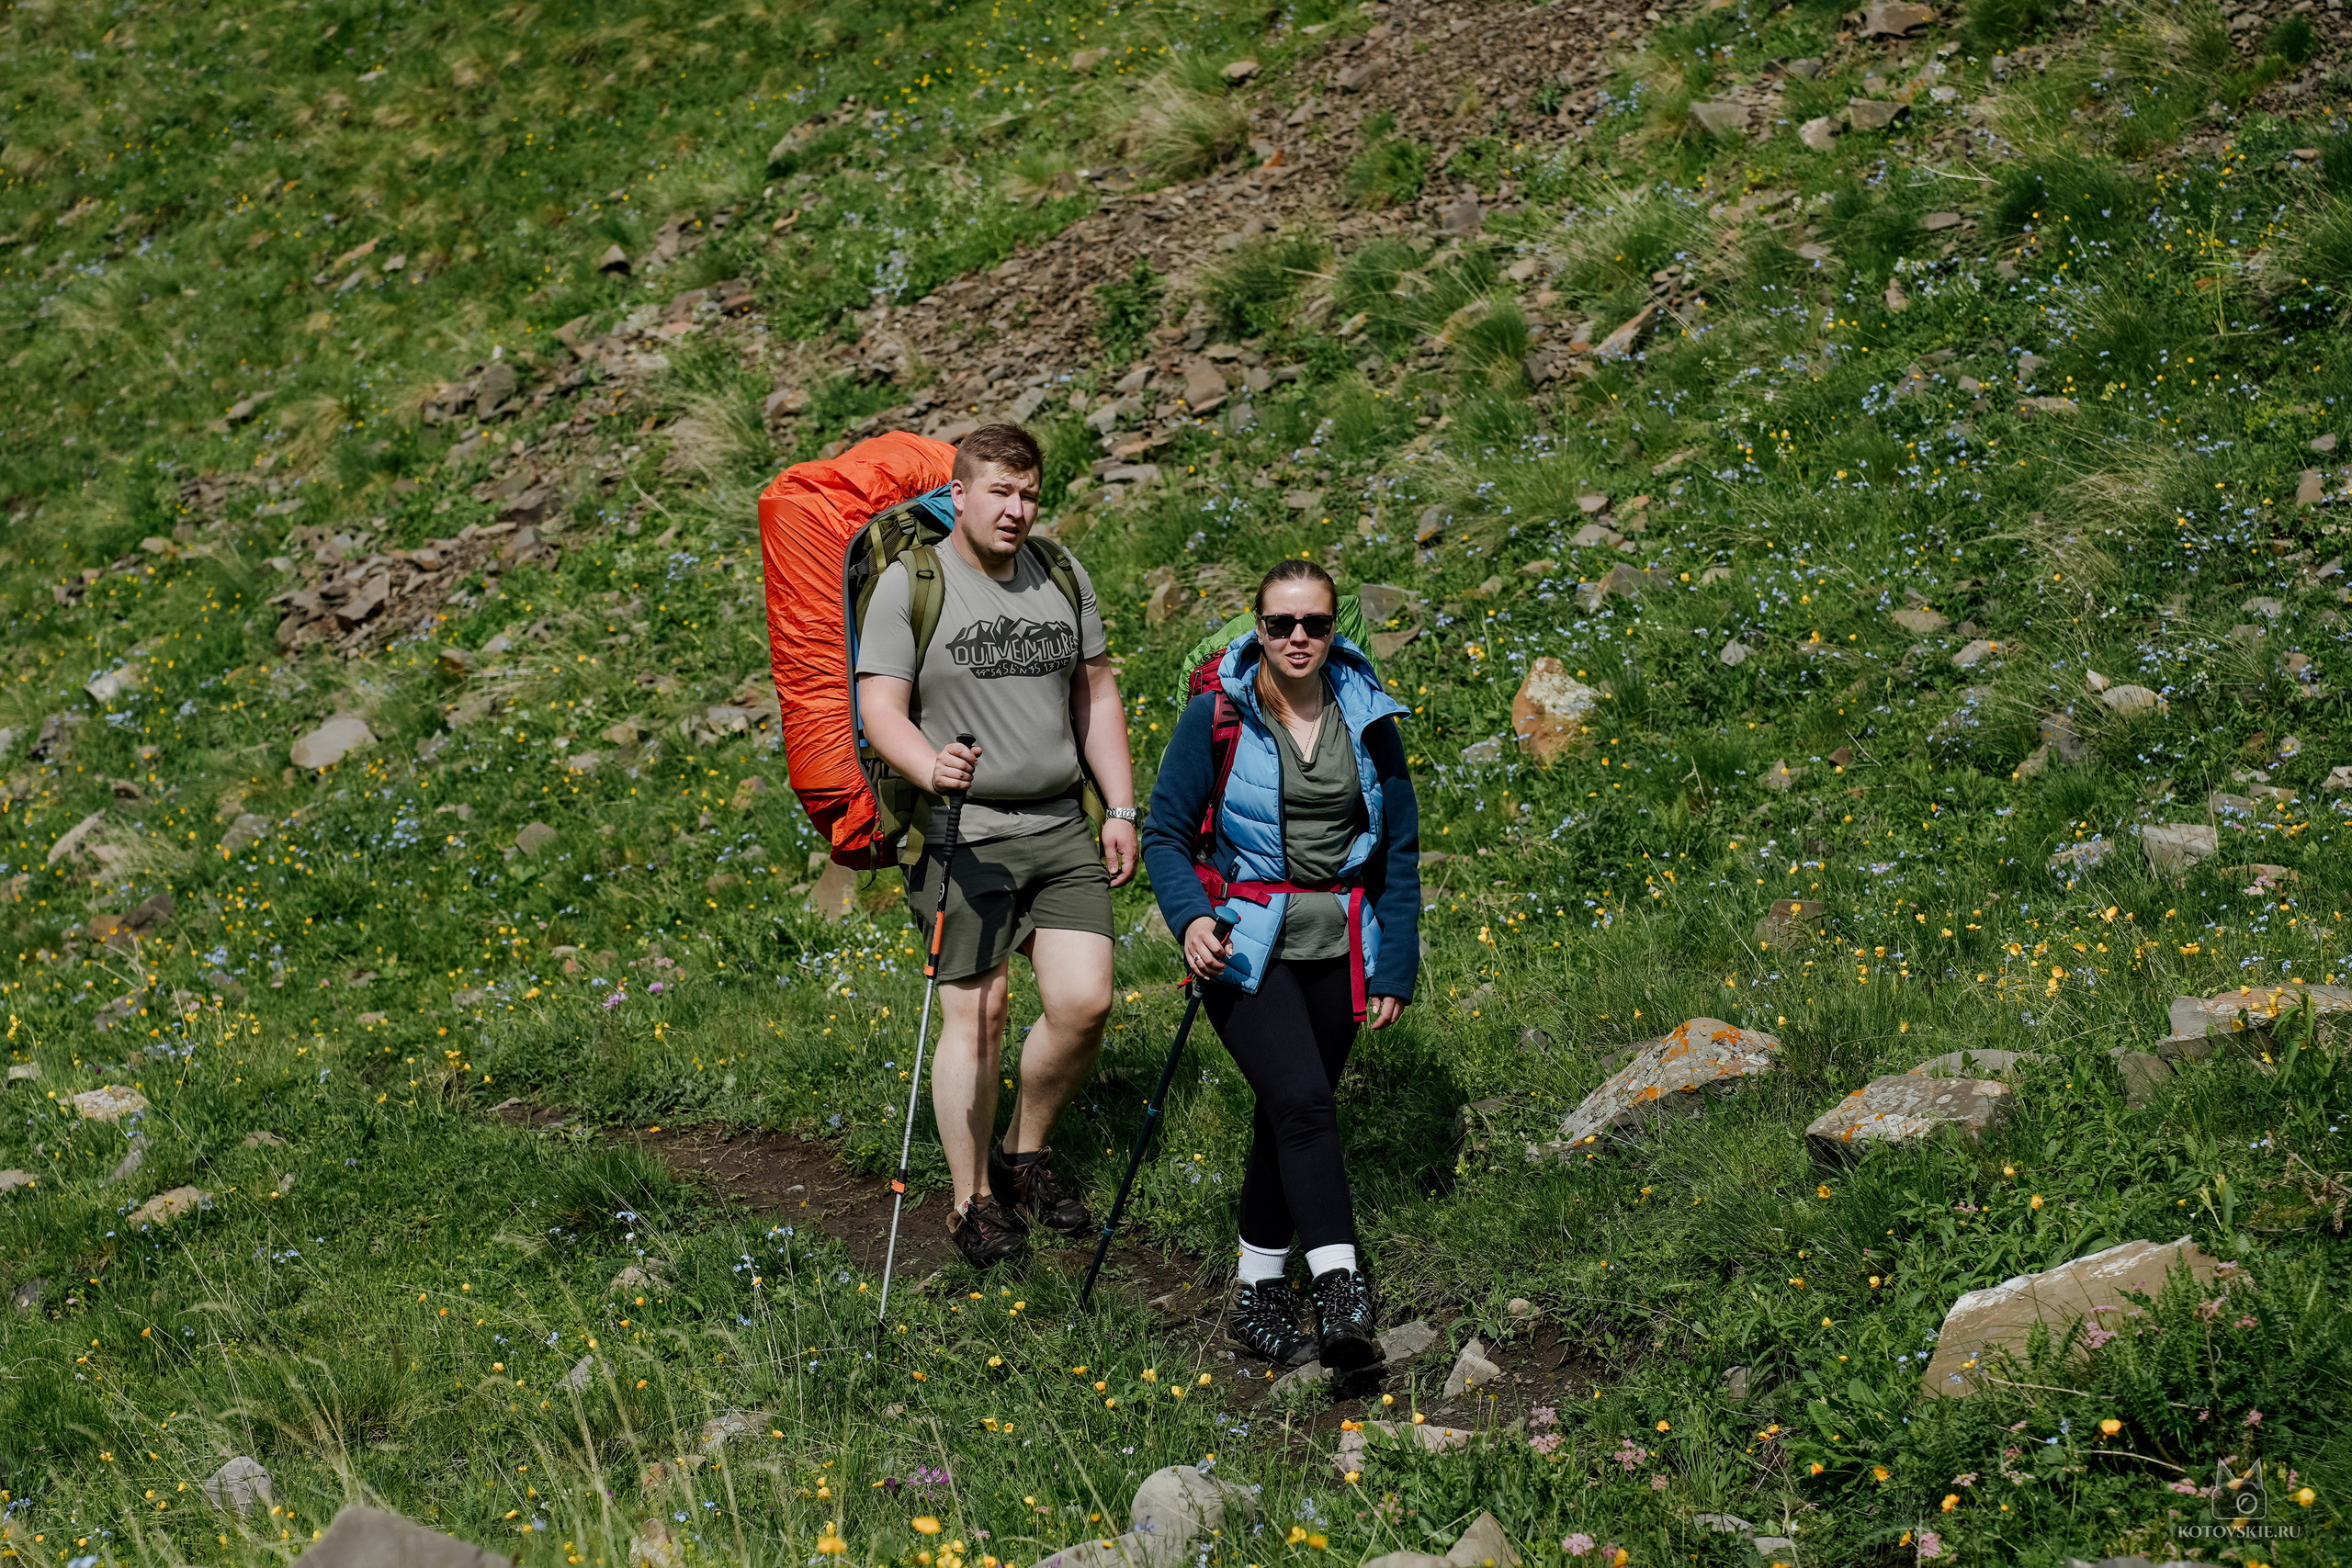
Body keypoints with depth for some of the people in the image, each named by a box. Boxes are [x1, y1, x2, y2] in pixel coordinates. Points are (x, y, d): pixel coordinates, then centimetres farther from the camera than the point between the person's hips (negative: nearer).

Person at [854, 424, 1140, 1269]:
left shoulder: (1063, 577, 12)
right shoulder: (910, 585, -4)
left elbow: (1097, 697, 17)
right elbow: (880, 707, -10)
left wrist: (1122, 809, 11)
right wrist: (930, 767, -30)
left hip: (1061, 828, 5)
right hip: (965, 834, -5)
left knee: (1084, 1001, -4)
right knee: (975, 1012, -5)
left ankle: (1026, 1151, 20)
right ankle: (972, 1201, 8)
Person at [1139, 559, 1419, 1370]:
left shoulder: (1368, 720, 4)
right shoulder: (1215, 716, -5)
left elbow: (1399, 852, 9)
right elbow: (1166, 833, -1)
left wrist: (1395, 969, 5)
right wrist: (1191, 917, -19)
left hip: (1336, 946, 4)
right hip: (1245, 940, -4)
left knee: (1290, 1114, 9)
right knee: (1304, 1102, -21)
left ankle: (1259, 1293, 22)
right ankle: (1340, 1290, -26)